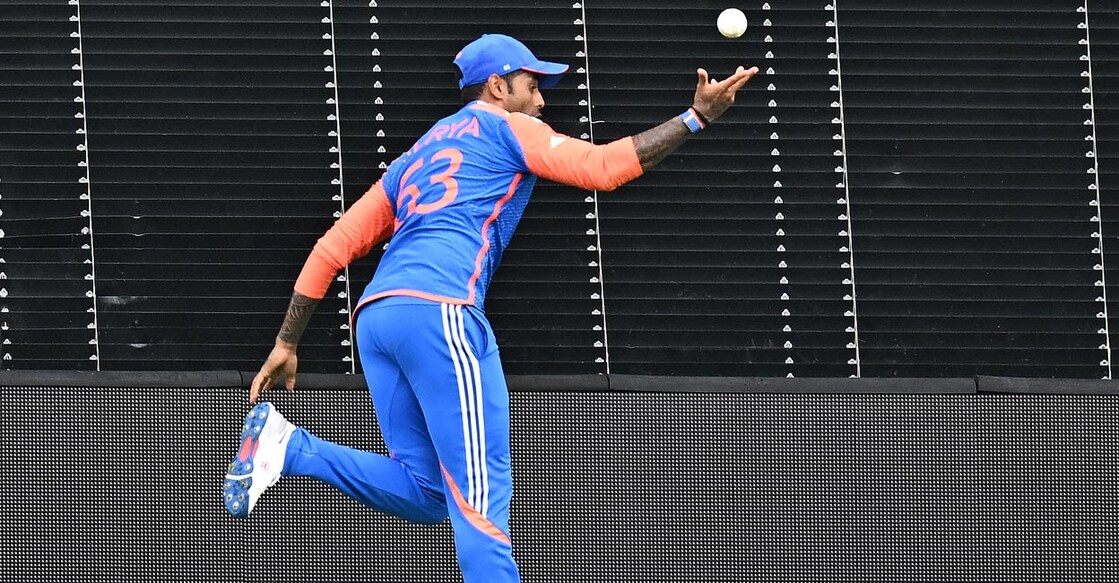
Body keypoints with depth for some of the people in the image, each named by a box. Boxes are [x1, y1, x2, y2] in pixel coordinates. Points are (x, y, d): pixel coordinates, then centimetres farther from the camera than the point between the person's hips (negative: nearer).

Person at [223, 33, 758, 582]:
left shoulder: (414, 159, 32)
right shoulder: (504, 127, 13)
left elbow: (333, 248, 26)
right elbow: (602, 166, 2)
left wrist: (287, 342, 26)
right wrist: (696, 118, 8)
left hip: (374, 313, 7)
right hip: (437, 310, -7)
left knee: (424, 492, 10)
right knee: (482, 494, -12)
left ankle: (284, 444, -2)